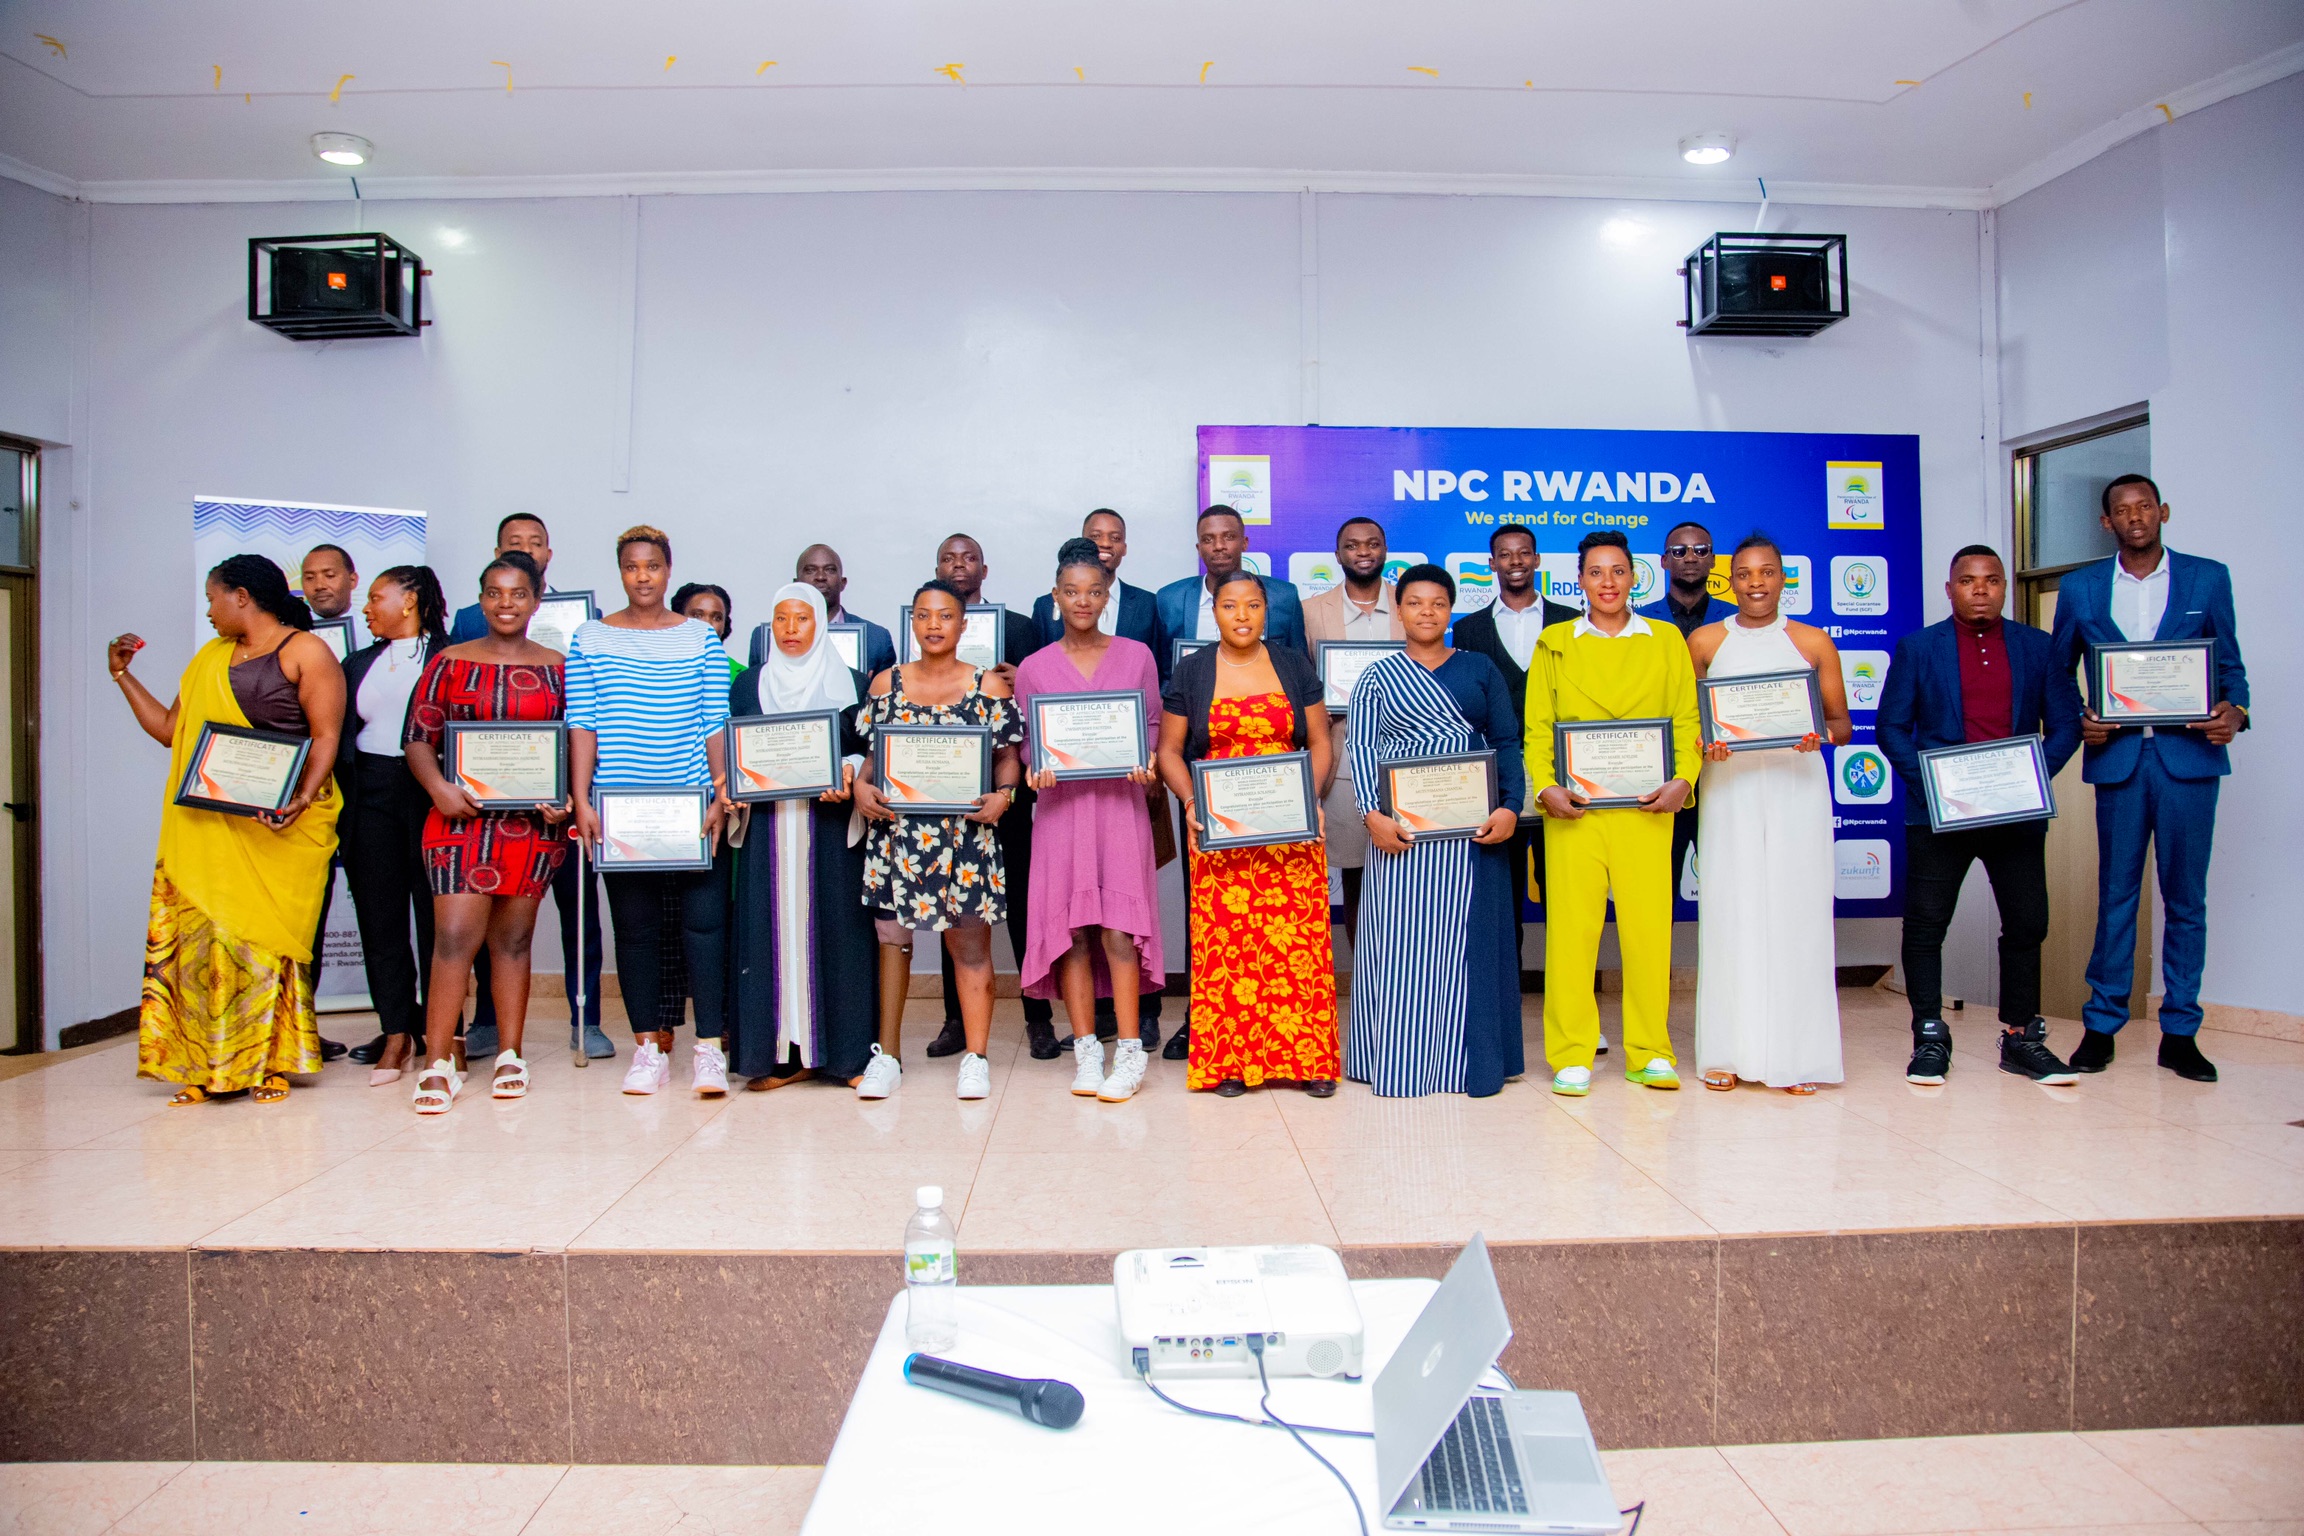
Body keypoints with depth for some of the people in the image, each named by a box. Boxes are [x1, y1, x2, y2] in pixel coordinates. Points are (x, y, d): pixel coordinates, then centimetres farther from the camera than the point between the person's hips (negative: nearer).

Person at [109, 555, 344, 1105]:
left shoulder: (305, 652, -1)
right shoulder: (209, 658, 21)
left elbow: (326, 736, -9)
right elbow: (171, 729, 24)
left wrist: (302, 798, -23)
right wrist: (122, 674, 23)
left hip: (278, 828, -6)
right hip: (207, 825, 6)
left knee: (265, 936, -5)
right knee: (198, 935, -2)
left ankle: (268, 1065, 4)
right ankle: (206, 1066, 5)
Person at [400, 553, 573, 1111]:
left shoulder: (559, 667, 9)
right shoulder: (450, 662, 7)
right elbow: (419, 738, 4)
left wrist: (567, 799, -7)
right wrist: (439, 788, -13)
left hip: (534, 820, 1)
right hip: (462, 815, -1)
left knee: (513, 938, 8)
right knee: (455, 935, -9)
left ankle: (509, 1056, 16)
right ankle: (438, 1064, -4)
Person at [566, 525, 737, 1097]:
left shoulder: (702, 640, 7)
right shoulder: (591, 638, 7)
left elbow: (716, 726, 4)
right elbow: (582, 725, 2)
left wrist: (720, 794, -5)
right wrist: (581, 801, -5)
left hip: (692, 808, 0)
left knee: (704, 919, -5)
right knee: (634, 925, 6)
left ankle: (709, 1047, 1)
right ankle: (648, 1044, 16)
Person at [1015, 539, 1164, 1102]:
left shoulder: (1137, 655, 7)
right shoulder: (1034, 668, 7)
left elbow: (1152, 723, 11)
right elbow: (1027, 740, 11)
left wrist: (1144, 761, -8)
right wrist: (1036, 771, -10)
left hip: (1121, 802, -1)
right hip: (1061, 804, 1)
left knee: (1118, 925, -8)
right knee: (1070, 926, 0)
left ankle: (1129, 1052, -1)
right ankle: (1085, 1049, 9)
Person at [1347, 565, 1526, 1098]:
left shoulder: (1480, 669, 11)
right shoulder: (1377, 677, 8)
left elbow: (1508, 743, 7)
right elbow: (1361, 750, 1)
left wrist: (1509, 807, -7)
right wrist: (1373, 814, -13)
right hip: (1402, 829, -1)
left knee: (1470, 941, 3)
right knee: (1402, 942, -1)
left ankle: (1470, 1060, 12)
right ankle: (1400, 1061, 7)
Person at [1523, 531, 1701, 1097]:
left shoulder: (1666, 640, 13)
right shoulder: (1555, 643, 11)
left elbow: (1686, 720, 9)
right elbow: (1537, 727, 7)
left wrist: (1683, 779, -7)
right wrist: (1545, 786, -9)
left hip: (1644, 808, 1)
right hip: (1574, 807, 0)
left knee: (1648, 923, -1)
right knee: (1571, 924, -3)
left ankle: (1649, 1053, 12)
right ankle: (1572, 1056, 6)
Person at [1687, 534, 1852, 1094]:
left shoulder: (1813, 642, 9)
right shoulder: (1704, 642, 9)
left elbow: (1842, 724, 10)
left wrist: (1819, 733, -11)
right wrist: (1704, 744, -10)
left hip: (1796, 783, 0)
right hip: (1729, 786, 0)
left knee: (1797, 910, -3)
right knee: (1729, 911, -2)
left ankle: (1794, 1055, 5)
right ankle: (1728, 1052, 5)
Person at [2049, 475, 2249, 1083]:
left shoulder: (2207, 578, 8)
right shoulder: (2079, 588, 8)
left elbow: (2230, 663, 10)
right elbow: (2057, 673, 12)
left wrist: (2234, 709, -10)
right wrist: (2078, 723, -5)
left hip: (2190, 754, 0)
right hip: (2118, 756, 0)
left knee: (2186, 897, 4)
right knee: (2115, 895, 4)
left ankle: (2179, 1033, 13)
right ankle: (2101, 1026, 12)